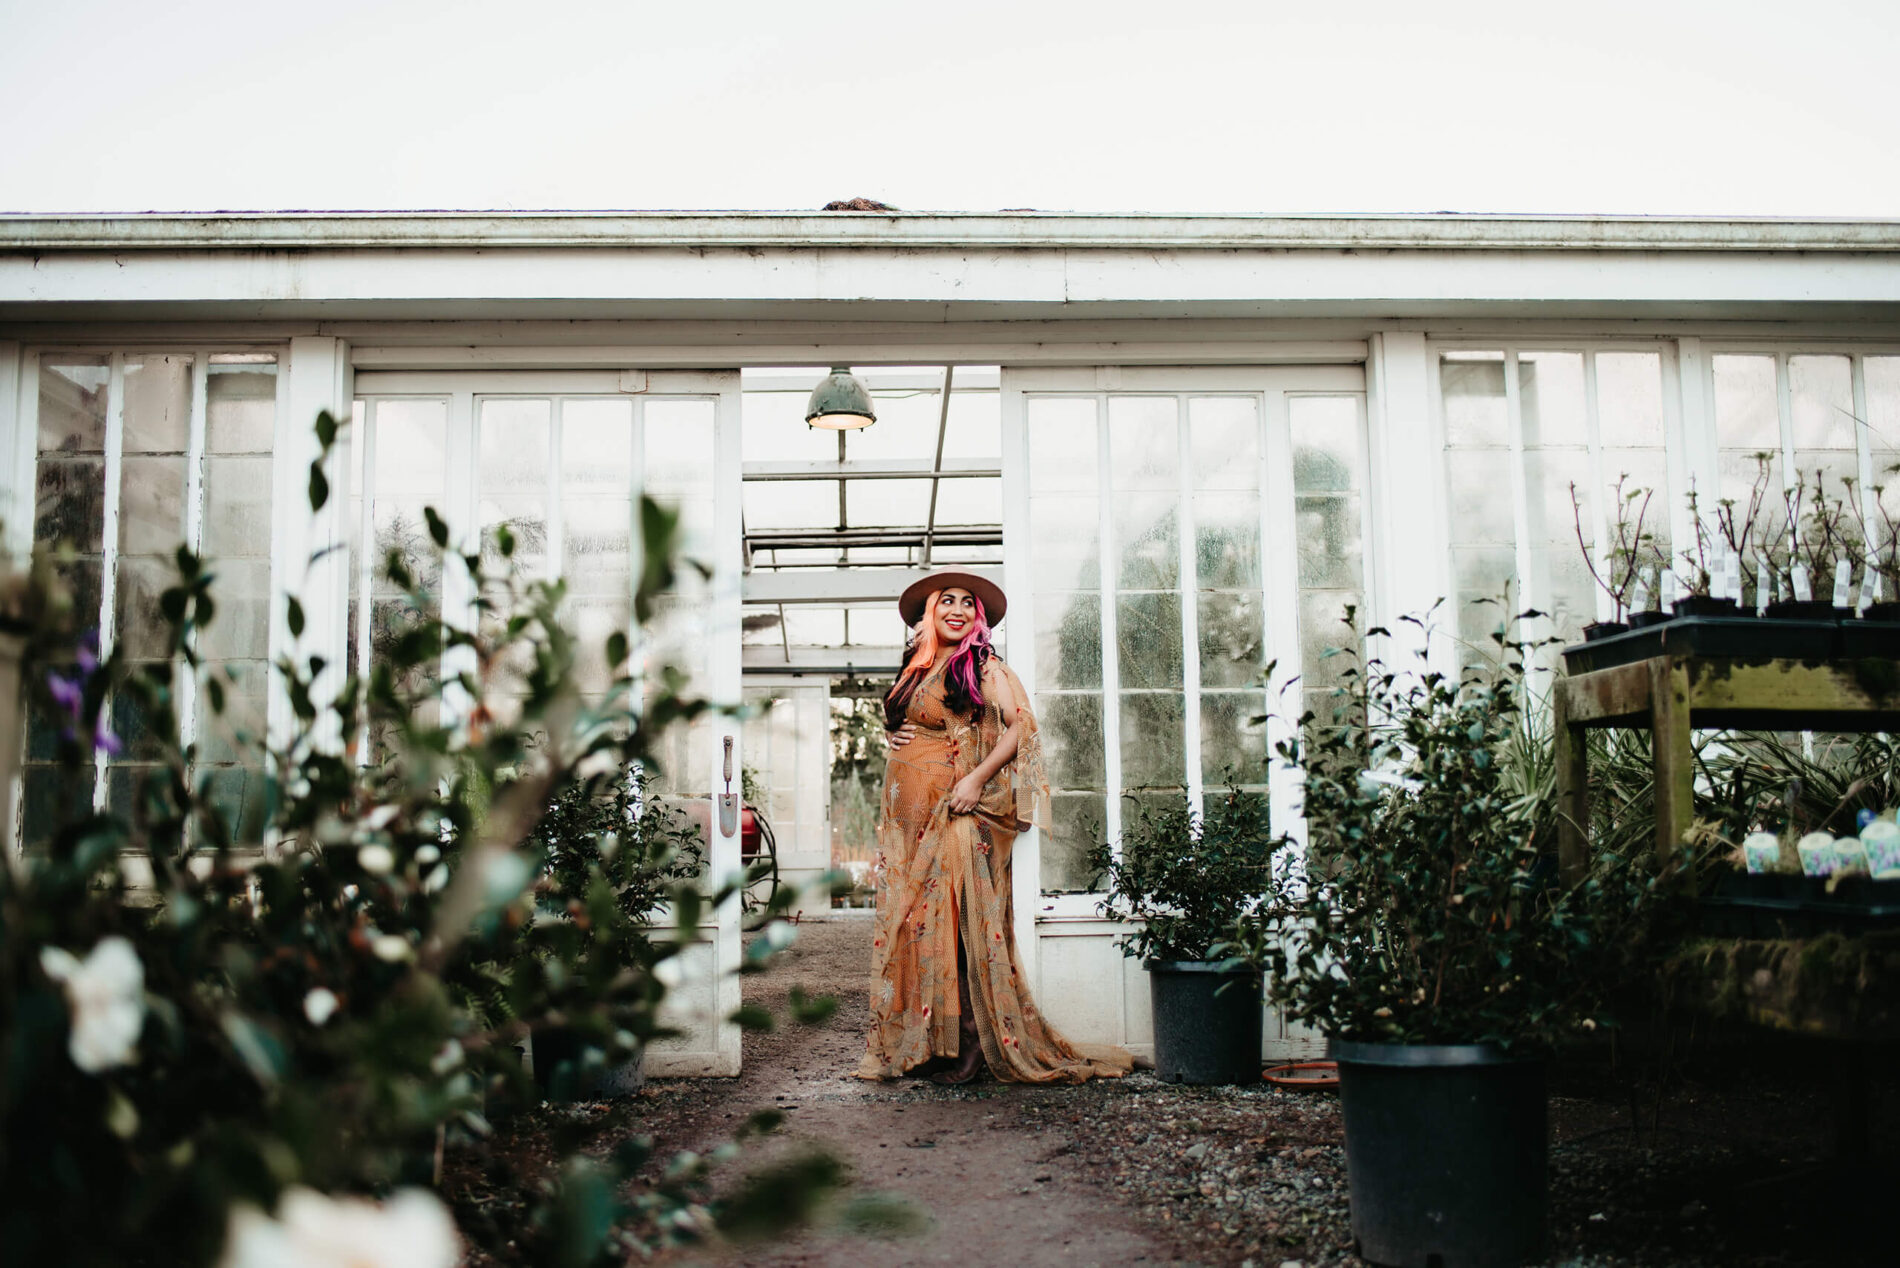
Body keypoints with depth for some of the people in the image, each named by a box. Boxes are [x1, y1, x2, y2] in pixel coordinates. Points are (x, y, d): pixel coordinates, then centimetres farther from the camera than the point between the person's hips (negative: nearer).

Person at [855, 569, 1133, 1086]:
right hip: (908, 810, 7)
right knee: (907, 916, 5)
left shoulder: (984, 666, -3)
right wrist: (894, 734, 8)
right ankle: (914, 1043, 10)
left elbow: (1020, 726, -12)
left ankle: (968, 1044, -5)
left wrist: (976, 778, -21)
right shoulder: (917, 666, 17)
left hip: (954, 809, -7)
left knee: (953, 918, -10)